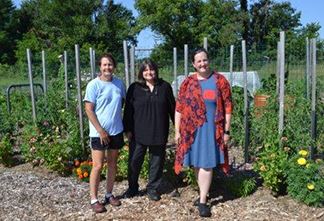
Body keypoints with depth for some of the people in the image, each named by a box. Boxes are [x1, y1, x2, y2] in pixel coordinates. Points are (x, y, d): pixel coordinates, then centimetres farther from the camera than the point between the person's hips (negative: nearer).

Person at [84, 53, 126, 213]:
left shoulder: (119, 83, 2)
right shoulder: (93, 85, -10)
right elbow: (89, 110, -11)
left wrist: (126, 126, 8)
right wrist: (101, 131, -14)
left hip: (116, 131, 5)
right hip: (99, 132, -4)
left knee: (112, 164, 13)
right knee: (98, 166, -2)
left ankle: (109, 194, 28)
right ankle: (94, 199, 11)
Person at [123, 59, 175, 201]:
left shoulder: (165, 87, 3)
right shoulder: (134, 88, 1)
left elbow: (172, 108, 6)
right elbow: (128, 110, 2)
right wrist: (128, 129, -2)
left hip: (159, 133, 1)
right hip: (138, 133, 0)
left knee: (157, 161, 9)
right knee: (134, 161, 6)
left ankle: (153, 189, 25)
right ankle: (132, 188, 25)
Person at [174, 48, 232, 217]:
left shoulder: (220, 80, 0)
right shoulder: (188, 82, 4)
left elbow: (227, 106, -1)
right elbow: (179, 108, 4)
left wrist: (226, 130, -5)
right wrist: (177, 131, 1)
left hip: (211, 129, -2)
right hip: (191, 129, 3)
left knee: (206, 164, -3)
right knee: (197, 163, 11)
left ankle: (203, 201, 4)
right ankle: (203, 194, 29)